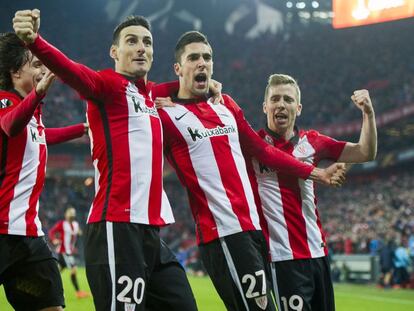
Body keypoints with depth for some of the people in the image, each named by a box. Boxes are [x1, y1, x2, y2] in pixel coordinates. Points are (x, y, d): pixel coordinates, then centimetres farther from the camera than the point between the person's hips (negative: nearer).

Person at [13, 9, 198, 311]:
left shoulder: (150, 92, 18)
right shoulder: (108, 83, -3)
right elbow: (72, 71, -26)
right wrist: (34, 41, -44)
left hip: (151, 229, 8)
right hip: (117, 228, -8)